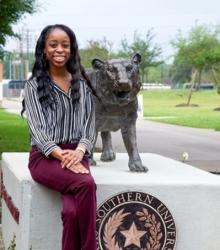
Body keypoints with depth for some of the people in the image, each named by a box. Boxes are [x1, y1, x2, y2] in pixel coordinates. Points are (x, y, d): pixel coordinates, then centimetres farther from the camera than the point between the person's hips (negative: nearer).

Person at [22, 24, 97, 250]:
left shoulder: (82, 85, 14)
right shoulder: (34, 85, 4)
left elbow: (89, 124, 8)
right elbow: (36, 128, -6)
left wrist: (79, 151, -13)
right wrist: (61, 155, -20)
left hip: (76, 155, 3)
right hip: (45, 157, -3)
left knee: (71, 210, -30)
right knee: (86, 184, -33)